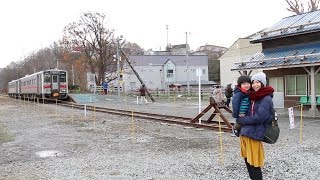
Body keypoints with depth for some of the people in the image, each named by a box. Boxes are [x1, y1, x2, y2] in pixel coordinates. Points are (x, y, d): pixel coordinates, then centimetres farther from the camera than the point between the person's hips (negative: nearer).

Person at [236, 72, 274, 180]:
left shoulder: (266, 99, -12)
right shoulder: (253, 97, 13)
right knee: (247, 160, 18)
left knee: (254, 163, -1)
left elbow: (259, 117, -20)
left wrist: (241, 120, -10)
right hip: (245, 133, 8)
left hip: (254, 134, -8)